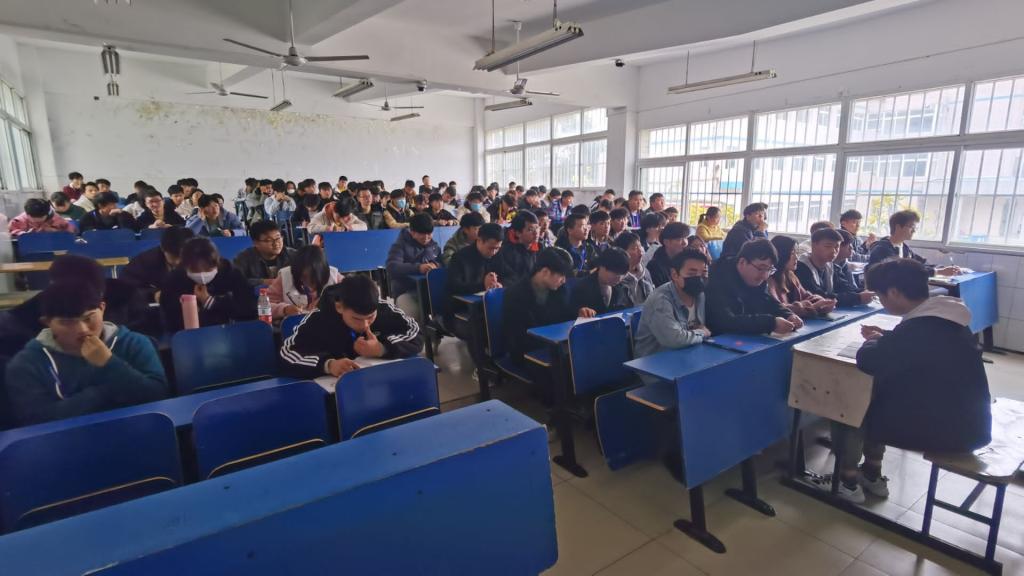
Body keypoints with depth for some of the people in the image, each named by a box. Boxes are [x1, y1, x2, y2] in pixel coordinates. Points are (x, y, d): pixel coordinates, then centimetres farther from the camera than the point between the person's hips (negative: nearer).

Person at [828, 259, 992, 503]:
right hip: (966, 420, 9)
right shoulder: (946, 317, 1)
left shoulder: (919, 328, -28)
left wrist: (872, 343, -6)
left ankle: (848, 481, 21)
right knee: (878, 392, 22)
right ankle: (872, 475, 30)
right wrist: (885, 337, 13)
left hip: (946, 428, -8)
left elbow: (867, 362, -26)